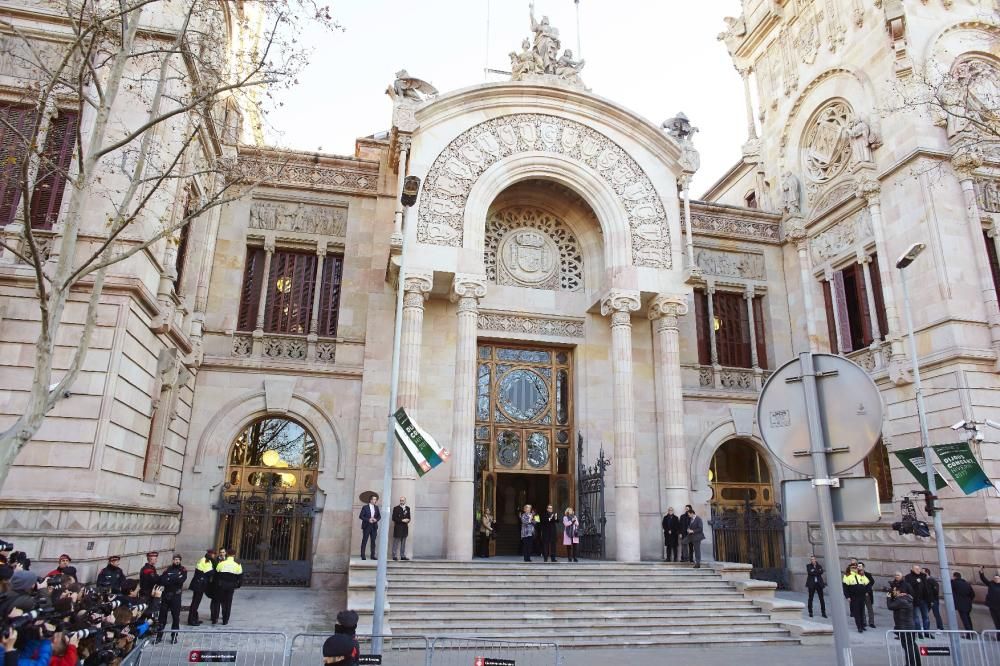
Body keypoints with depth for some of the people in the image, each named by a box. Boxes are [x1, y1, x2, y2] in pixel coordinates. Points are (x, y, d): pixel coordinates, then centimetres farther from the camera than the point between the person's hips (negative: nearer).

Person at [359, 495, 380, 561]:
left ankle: (373, 555, 8)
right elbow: (360, 516, -6)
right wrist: (368, 520, -16)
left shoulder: (376, 507, 11)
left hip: (374, 526, 4)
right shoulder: (365, 507, -3)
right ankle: (363, 556, 2)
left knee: (373, 541, 4)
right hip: (367, 526, -4)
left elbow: (379, 516, 13)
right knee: (364, 541, -2)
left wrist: (376, 519, -8)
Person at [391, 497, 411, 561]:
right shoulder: (396, 508, -3)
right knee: (396, 542, -1)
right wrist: (402, 520, -16)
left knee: (403, 543, 7)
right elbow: (394, 518, -9)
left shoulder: (407, 508, 12)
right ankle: (394, 556, 4)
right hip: (398, 527, -5)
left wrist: (407, 520, -5)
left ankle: (402, 556, 11)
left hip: (405, 528, 5)